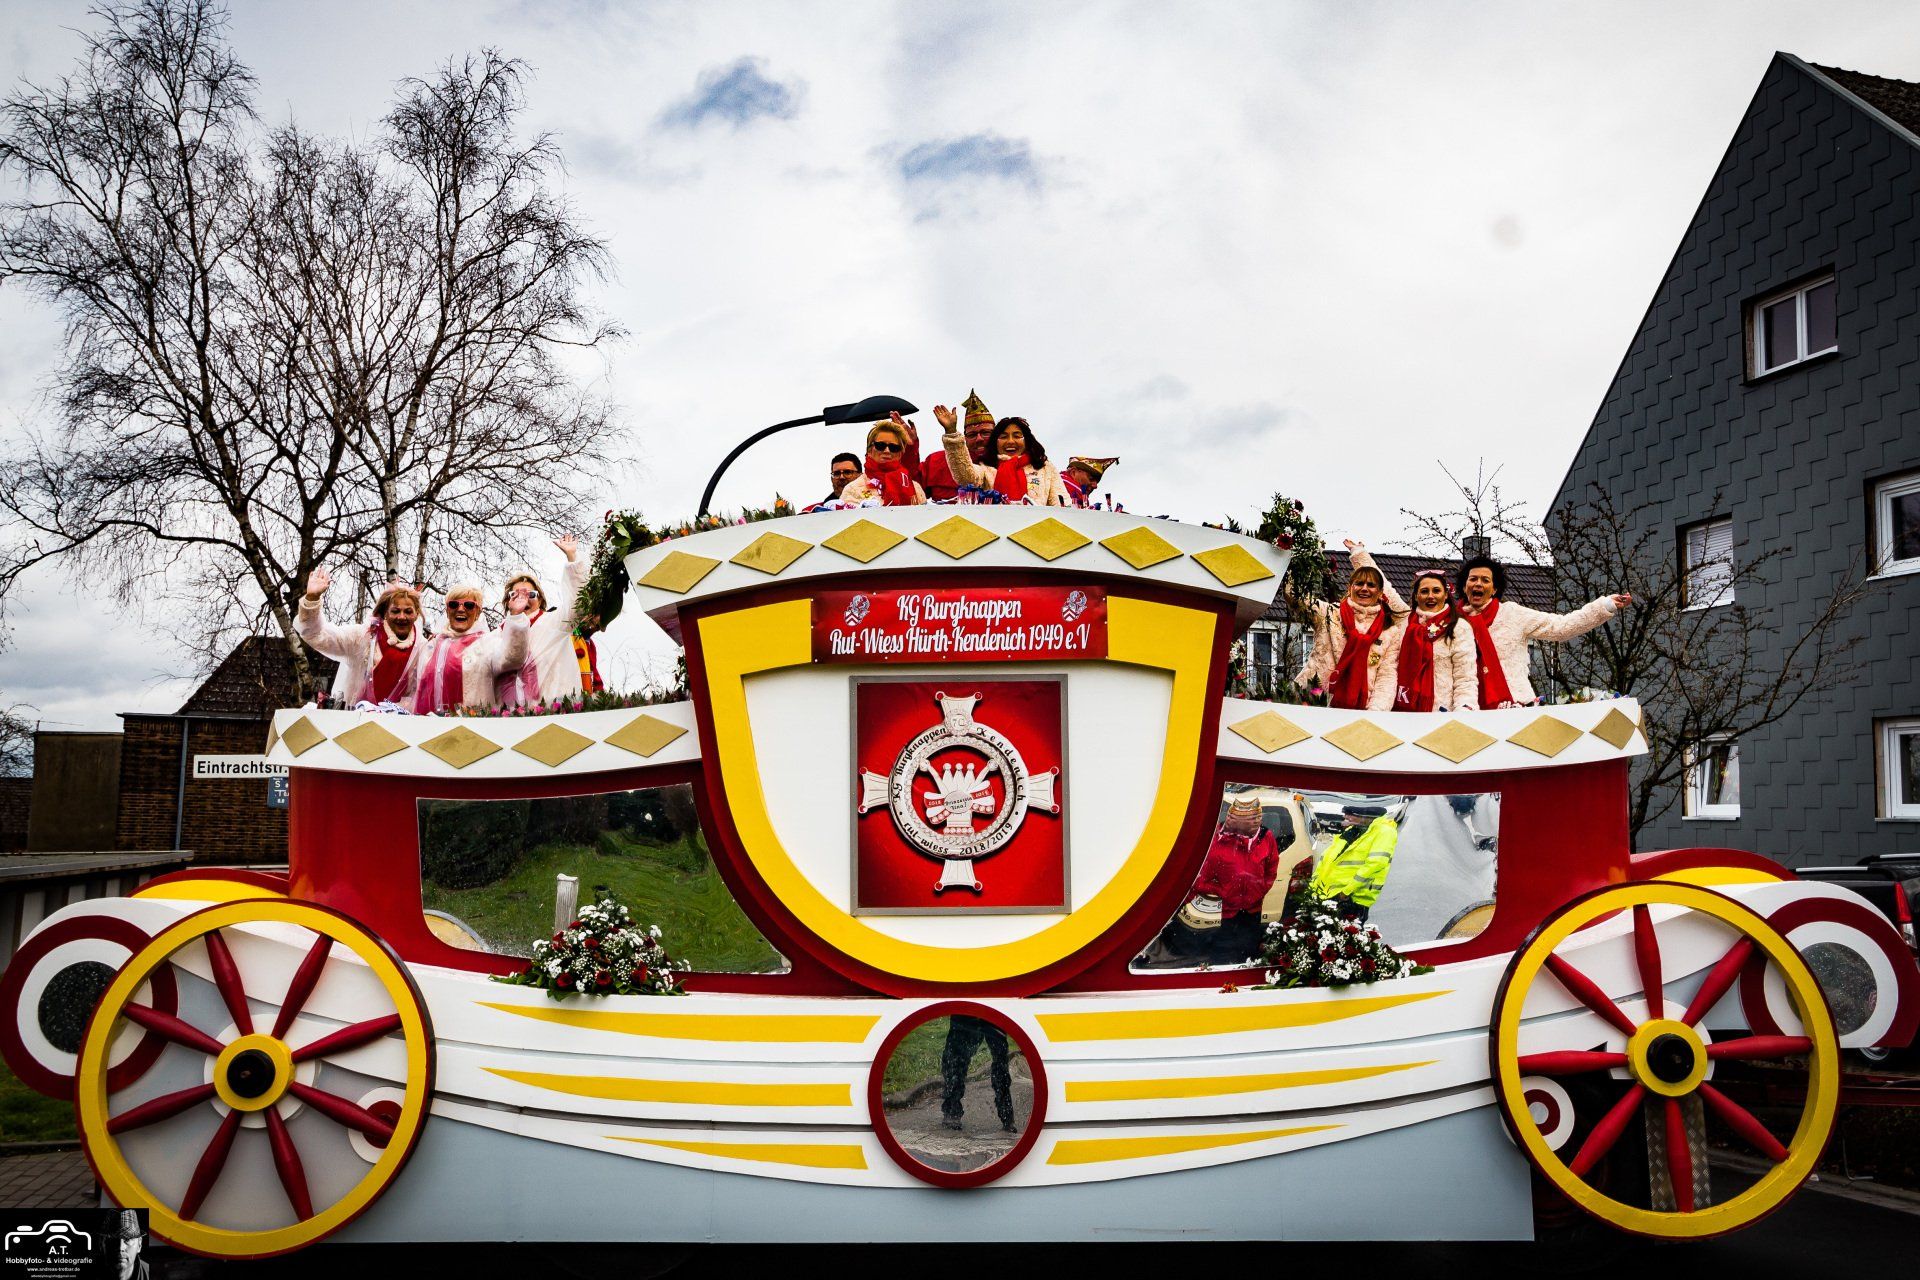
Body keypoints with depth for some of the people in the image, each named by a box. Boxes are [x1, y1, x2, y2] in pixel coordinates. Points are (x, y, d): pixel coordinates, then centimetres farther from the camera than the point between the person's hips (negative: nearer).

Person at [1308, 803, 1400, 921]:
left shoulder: (1383, 832, -8)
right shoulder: (1350, 830, 18)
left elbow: (1375, 863, -20)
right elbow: (1326, 858, 22)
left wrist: (1347, 891, -21)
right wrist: (1314, 883, 11)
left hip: (1353, 900, -8)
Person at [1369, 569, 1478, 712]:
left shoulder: (1460, 629, 5)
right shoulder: (1402, 626, 11)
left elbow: (1465, 679, 0)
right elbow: (1388, 673, 2)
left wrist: (1464, 709, -19)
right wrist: (1376, 709, -12)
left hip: (1442, 713, -1)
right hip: (1402, 713, 2)